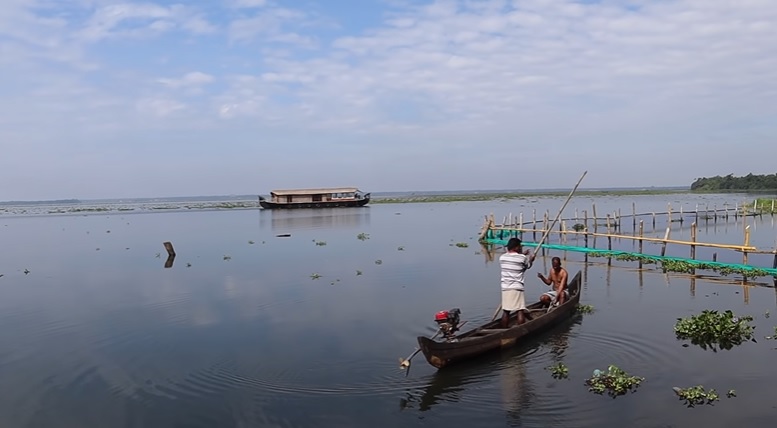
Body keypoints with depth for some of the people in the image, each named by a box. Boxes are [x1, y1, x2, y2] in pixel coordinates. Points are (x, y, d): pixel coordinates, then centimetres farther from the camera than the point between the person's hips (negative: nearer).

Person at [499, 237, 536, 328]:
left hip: (505, 288, 4)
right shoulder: (523, 258, -5)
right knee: (520, 311, 1)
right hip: (517, 288, -4)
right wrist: (531, 259, 35)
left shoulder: (502, 257, 7)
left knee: (505, 311, 10)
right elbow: (528, 265, 16)